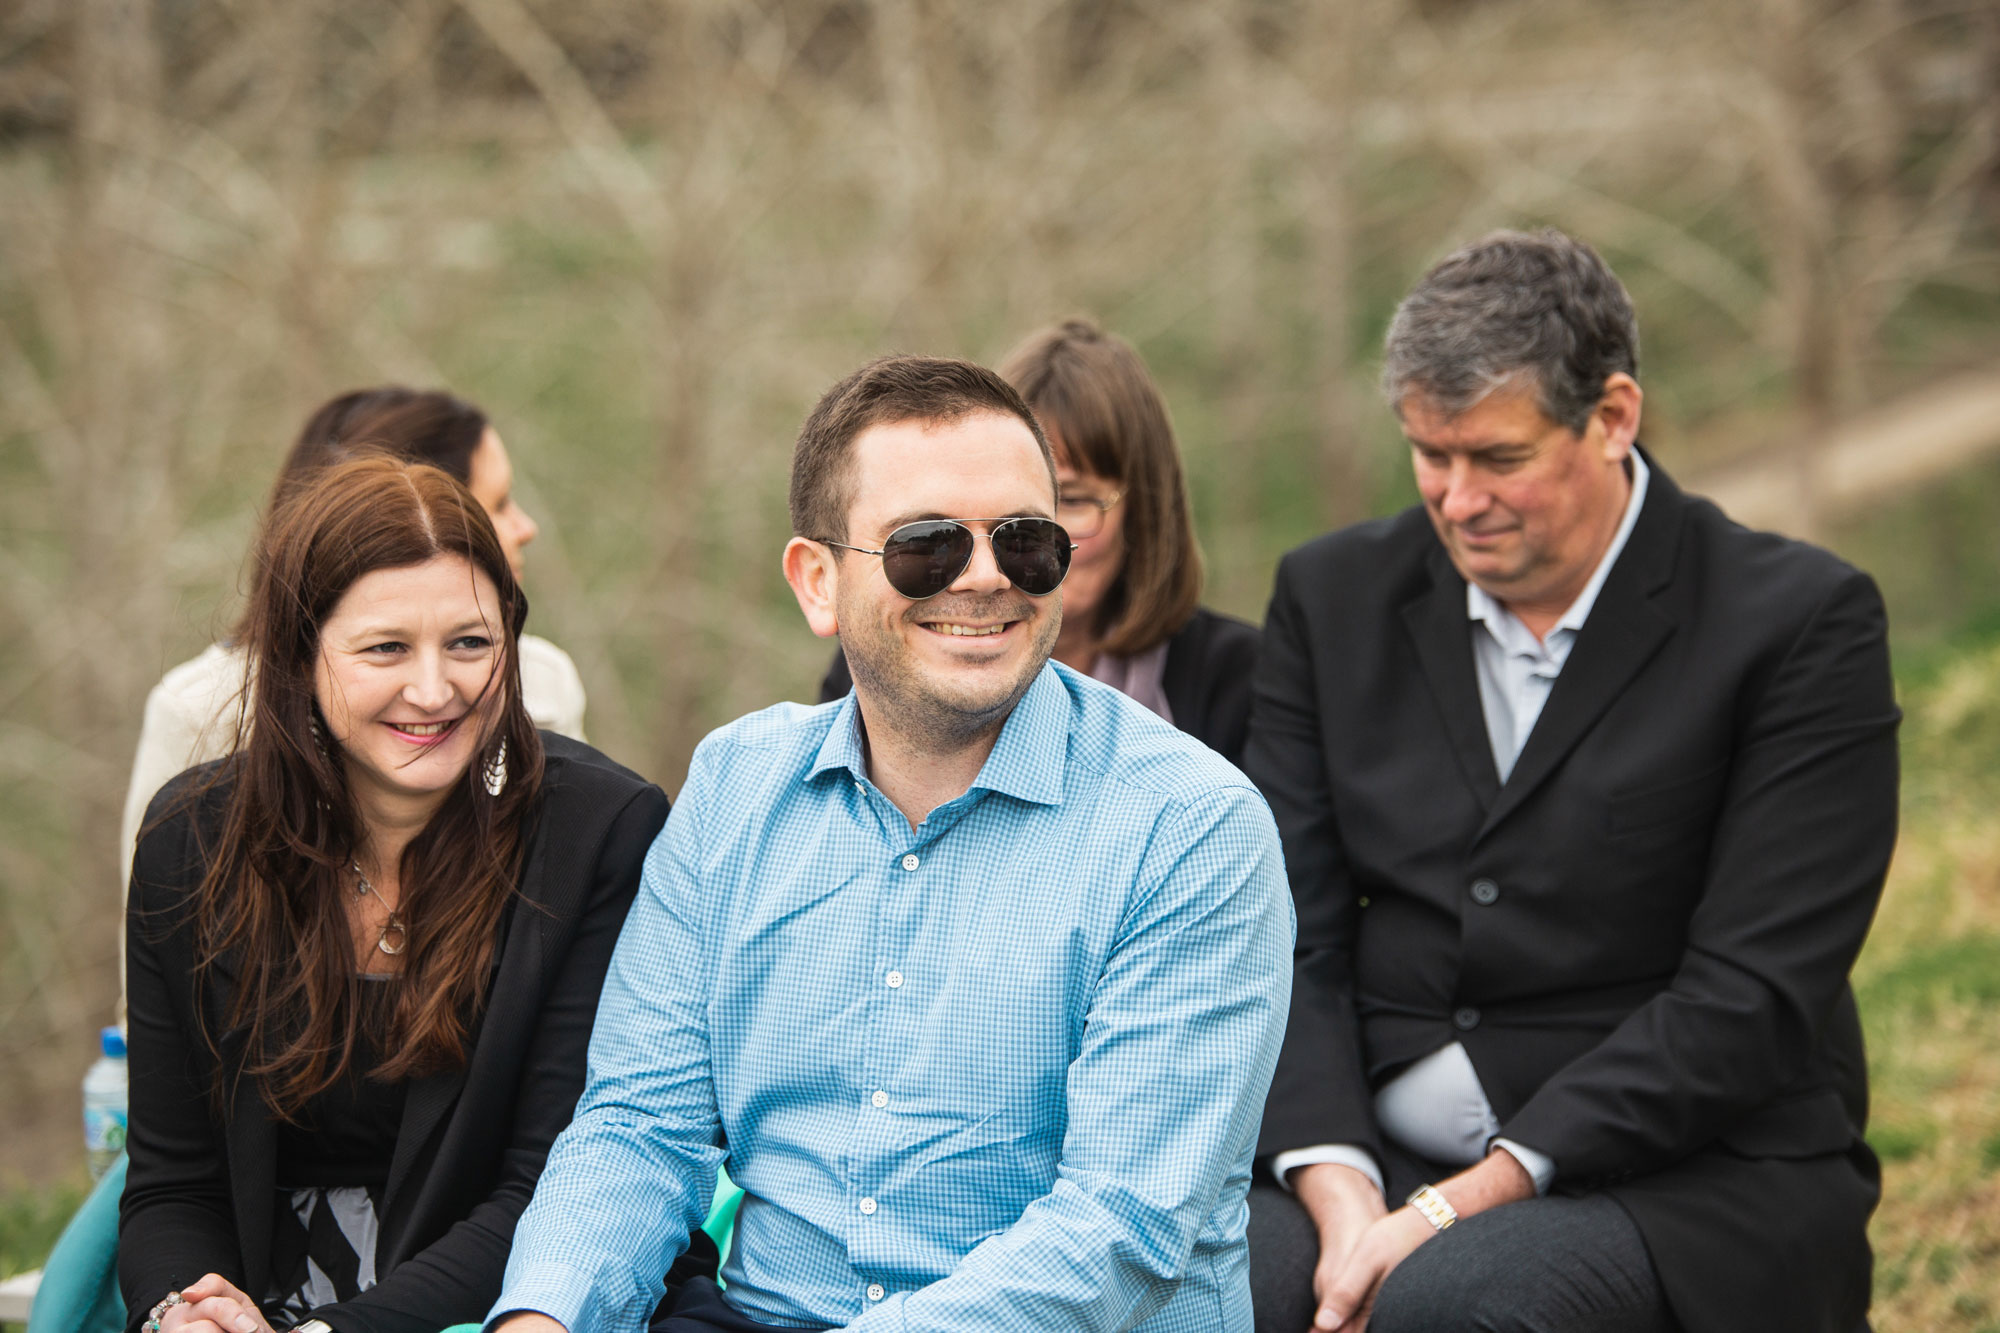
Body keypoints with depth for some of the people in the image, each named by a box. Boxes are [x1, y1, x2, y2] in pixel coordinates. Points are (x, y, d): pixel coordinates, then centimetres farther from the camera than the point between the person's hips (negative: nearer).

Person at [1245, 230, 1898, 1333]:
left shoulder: (1802, 622, -4)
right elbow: (1289, 940, 6)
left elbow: (1751, 1001, -11)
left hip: (1695, 1180, -3)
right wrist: (1340, 1192, -12)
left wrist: (1457, 1206, -17)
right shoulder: (1337, 595, 10)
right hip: (1379, 1165, 4)